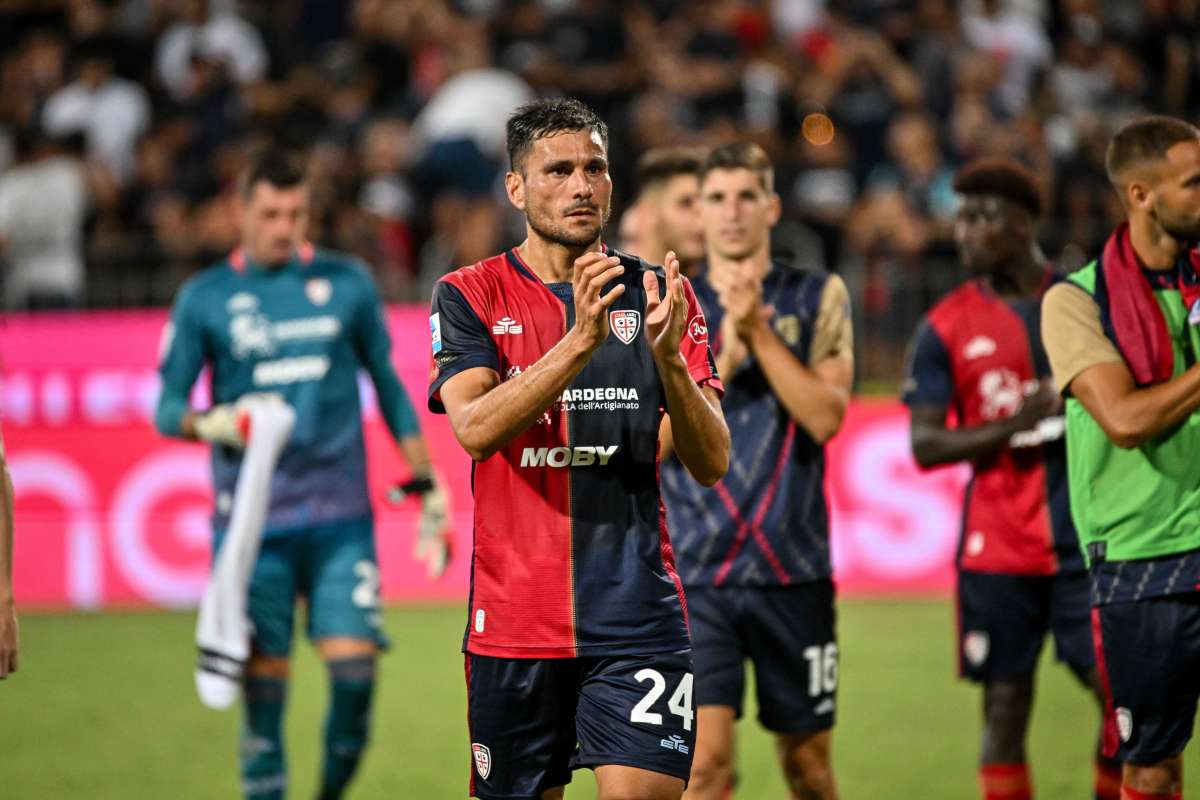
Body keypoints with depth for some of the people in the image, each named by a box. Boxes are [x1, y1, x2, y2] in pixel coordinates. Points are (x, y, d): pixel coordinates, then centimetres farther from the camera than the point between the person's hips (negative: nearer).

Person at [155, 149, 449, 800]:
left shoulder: (347, 283, 8)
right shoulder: (204, 298, 4)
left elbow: (389, 386, 16)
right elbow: (167, 407, 4)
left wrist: (427, 484, 12)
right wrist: (209, 423, -19)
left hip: (340, 518, 1)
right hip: (252, 522, -1)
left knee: (354, 667, -11)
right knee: (264, 685, -2)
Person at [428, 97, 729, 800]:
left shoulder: (659, 295, 7)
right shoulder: (470, 295, 3)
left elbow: (713, 463, 1)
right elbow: (475, 429, -15)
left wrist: (667, 356, -17)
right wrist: (581, 341, -26)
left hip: (639, 617, 0)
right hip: (514, 622, 0)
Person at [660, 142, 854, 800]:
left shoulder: (817, 298, 4)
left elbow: (825, 417, -9)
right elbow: (659, 434, -5)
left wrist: (759, 333, -15)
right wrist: (726, 355, -16)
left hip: (794, 569, 1)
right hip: (694, 572, -1)